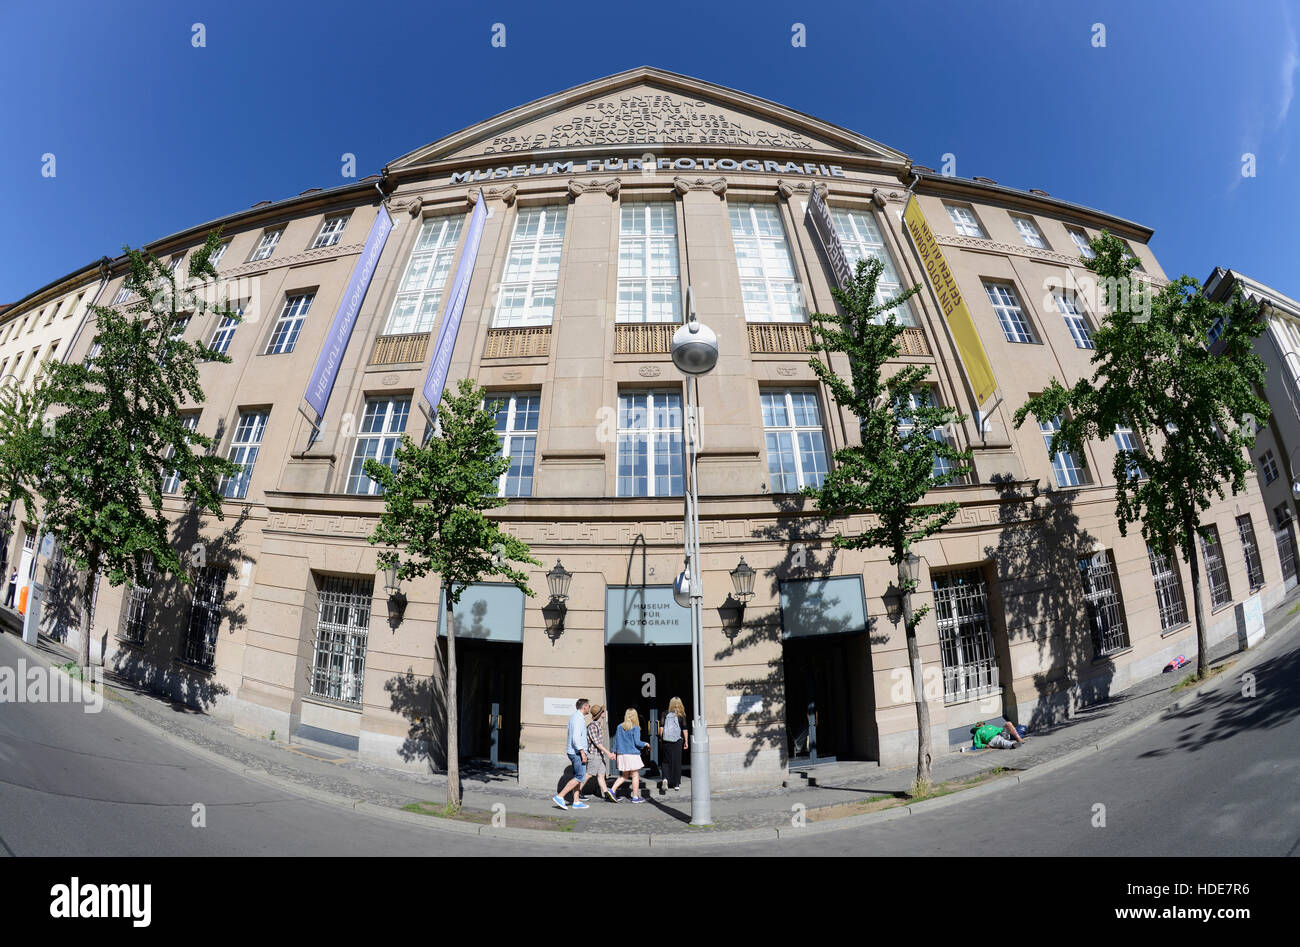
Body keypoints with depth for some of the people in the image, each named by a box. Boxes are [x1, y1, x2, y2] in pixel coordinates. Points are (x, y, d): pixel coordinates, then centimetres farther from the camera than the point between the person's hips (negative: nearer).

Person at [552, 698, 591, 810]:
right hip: (577, 752, -10)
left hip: (573, 751, 10)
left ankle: (576, 802, 15)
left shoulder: (574, 716, 12)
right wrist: (583, 753, -23)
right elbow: (576, 738, -25)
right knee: (580, 777, -6)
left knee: (578, 777, 12)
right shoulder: (579, 718, -18)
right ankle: (559, 796, -7)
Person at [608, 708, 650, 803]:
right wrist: (645, 744, 4)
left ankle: (612, 790, 3)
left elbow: (616, 741, 9)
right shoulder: (635, 728, -10)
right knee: (635, 775, 7)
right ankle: (635, 797, 12)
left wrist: (615, 752, 18)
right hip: (632, 754, -6)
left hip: (621, 755, 6)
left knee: (624, 776, 16)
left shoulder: (620, 727, 5)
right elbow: (637, 742, -13)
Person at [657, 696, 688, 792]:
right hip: (677, 741, -1)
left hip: (666, 741, 1)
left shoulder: (665, 714, 1)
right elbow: (684, 730, -2)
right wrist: (686, 742, 5)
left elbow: (661, 727, 1)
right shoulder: (681, 715, -2)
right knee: (677, 762, 9)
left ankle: (665, 778, -8)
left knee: (666, 761, 14)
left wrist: (661, 739, 11)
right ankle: (677, 785, 14)